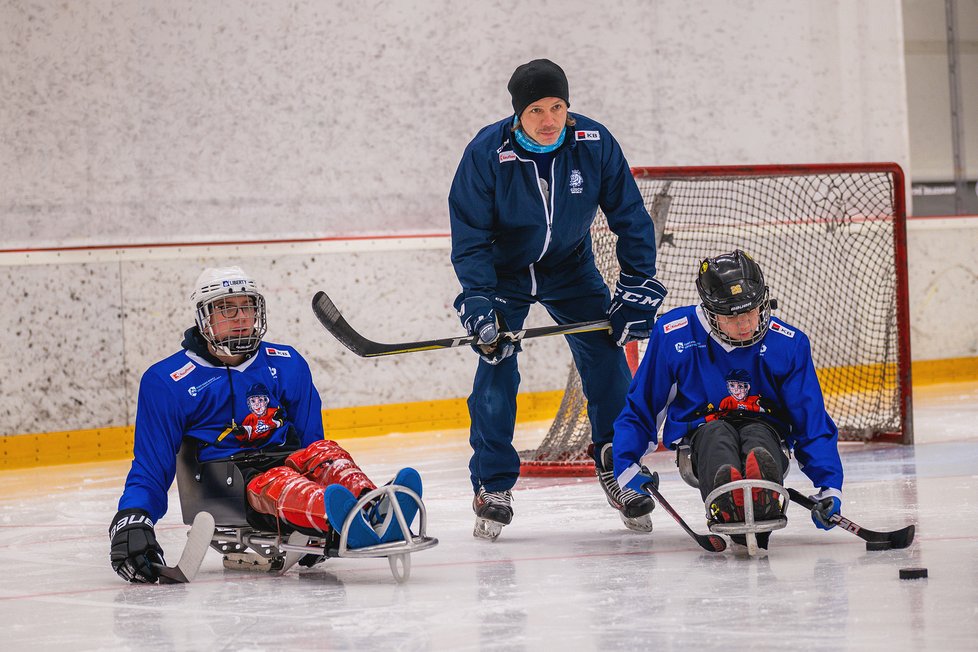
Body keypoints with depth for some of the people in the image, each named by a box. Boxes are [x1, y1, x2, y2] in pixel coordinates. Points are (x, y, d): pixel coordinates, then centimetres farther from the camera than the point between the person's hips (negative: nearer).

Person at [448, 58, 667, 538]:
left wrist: (638, 286, -13)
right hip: (503, 272, -2)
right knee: (496, 368, -13)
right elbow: (470, 236, -19)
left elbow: (629, 217, -9)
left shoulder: (595, 144, -20)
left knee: (607, 361, -6)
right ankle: (492, 485, -1)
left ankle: (616, 468, 10)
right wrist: (479, 301, -30)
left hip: (571, 269, 2)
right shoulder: (486, 153, -26)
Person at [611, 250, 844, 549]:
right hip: (699, 433, 0)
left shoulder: (788, 344, -4)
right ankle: (727, 507, -74)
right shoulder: (673, 335, -6)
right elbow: (639, 409, 6)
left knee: (759, 434, -37)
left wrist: (829, 486, -13)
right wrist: (627, 469, -6)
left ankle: (763, 501, -75)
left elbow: (813, 423, -1)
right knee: (716, 435, -38)